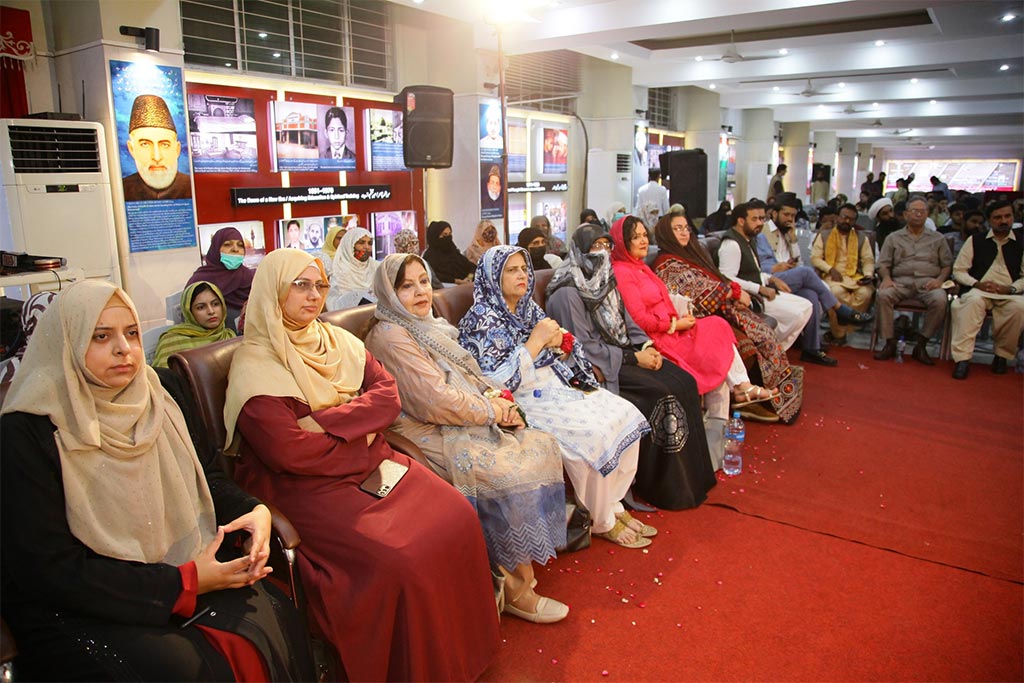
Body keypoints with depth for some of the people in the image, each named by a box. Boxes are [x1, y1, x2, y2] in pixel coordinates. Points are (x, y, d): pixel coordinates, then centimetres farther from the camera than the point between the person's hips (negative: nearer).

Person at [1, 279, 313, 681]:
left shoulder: (159, 393, 5)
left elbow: (207, 475, 13)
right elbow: (48, 569, -14)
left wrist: (254, 511, -10)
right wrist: (183, 584, -19)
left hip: (185, 569, 5)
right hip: (79, 608, -4)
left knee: (275, 618, -20)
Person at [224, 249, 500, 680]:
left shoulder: (337, 340, 13)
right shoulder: (255, 366, -8)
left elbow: (388, 395, 2)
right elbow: (289, 451, -18)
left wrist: (326, 422, -13)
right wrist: (362, 442, -8)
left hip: (369, 459, 7)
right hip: (308, 484, -6)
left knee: (458, 518, -12)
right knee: (400, 560, -25)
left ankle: (464, 646, 7)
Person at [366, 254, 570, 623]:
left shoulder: (429, 326, 17)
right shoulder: (390, 336, -13)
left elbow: (467, 378, 19)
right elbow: (437, 401, -19)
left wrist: (496, 399, -2)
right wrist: (493, 410, -9)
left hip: (465, 423, 9)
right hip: (430, 438, -9)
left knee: (540, 446, -5)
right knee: (512, 473, -24)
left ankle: (519, 564, 1)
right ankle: (517, 588, -6)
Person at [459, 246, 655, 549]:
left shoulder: (529, 308, 11)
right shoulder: (481, 319, -11)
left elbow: (562, 360, 16)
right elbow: (496, 382, -20)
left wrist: (559, 343, -8)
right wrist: (535, 341, -19)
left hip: (557, 385, 8)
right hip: (523, 400, -8)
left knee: (625, 415, -7)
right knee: (593, 434, -25)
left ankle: (614, 504, 7)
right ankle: (602, 523, -3)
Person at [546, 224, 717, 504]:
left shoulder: (606, 280, 12)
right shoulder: (568, 292, -15)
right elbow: (584, 346, -18)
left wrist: (647, 346, -3)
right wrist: (633, 359, -18)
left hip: (624, 352, 8)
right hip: (598, 366, -8)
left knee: (684, 382, -9)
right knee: (662, 392, -23)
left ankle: (692, 477, 1)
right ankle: (667, 486, -7)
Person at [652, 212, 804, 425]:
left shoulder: (689, 254, 19)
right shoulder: (667, 264, -9)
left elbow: (715, 280, 15)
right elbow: (701, 288, -15)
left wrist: (734, 290, -5)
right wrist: (735, 292, -8)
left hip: (720, 309, 9)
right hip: (704, 318, -8)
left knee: (764, 333, -6)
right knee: (752, 341, -19)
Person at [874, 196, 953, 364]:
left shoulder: (938, 238, 20)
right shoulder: (894, 238, 19)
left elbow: (947, 264, 15)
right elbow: (883, 263, 12)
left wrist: (940, 279, -5)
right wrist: (886, 278, -10)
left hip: (928, 283, 0)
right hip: (901, 282, 0)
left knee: (940, 300, -34)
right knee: (883, 295, -33)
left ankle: (921, 345, -21)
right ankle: (890, 343, -25)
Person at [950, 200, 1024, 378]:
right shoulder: (976, 240, 12)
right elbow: (958, 270, 9)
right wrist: (977, 284, -8)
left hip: (1010, 293, 1)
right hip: (979, 290, 0)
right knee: (973, 300, -36)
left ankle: (1002, 354, -13)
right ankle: (962, 358, -40)